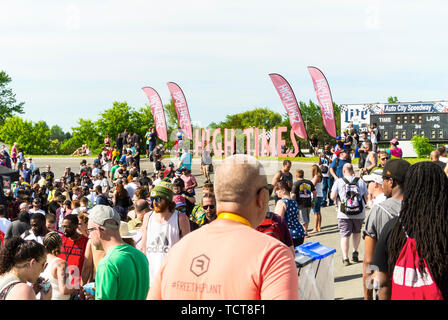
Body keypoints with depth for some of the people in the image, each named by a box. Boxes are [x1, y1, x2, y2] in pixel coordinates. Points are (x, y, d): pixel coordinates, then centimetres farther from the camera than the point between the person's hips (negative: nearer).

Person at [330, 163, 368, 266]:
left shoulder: (338, 182, -3)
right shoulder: (361, 182, 3)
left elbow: (333, 197, -5)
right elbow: (366, 198, 8)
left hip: (344, 214, -2)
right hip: (359, 214, 2)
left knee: (345, 235, 2)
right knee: (357, 232, 24)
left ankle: (345, 258, -4)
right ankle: (355, 252, 19)